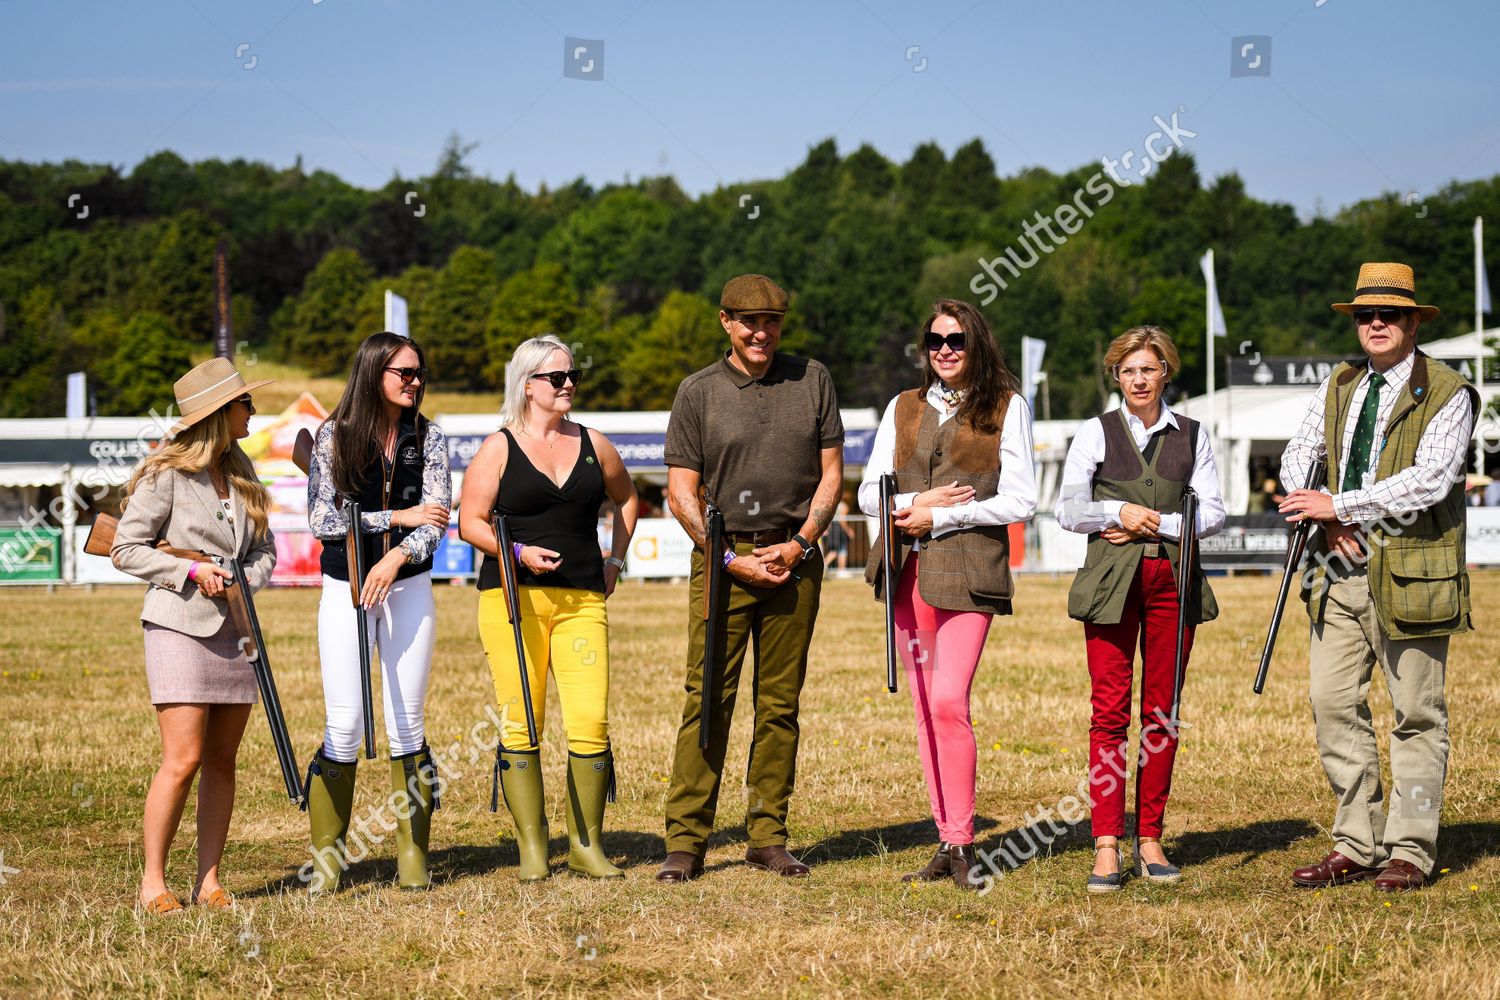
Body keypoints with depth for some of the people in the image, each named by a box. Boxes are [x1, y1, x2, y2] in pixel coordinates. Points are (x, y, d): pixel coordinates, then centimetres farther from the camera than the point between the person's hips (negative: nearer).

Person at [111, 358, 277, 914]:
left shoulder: (241, 472, 12)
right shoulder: (166, 476, -8)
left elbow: (265, 550, 15)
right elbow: (125, 550, -7)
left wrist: (243, 579, -6)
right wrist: (189, 570, -16)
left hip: (233, 628, 6)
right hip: (179, 625, -6)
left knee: (221, 762, 6)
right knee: (182, 761, -11)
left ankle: (208, 880, 11)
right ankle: (153, 881, -2)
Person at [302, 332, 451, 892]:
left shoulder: (426, 437, 4)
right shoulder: (333, 436, -1)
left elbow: (438, 516, -5)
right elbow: (321, 519, -8)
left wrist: (398, 556, -23)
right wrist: (398, 517, -12)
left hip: (408, 588, 2)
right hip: (345, 590, -2)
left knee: (407, 726, 2)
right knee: (345, 727, -4)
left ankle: (413, 857, 9)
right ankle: (326, 857, 6)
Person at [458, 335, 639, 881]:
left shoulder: (593, 444, 13)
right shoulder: (499, 449, 3)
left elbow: (626, 500, 30)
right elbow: (470, 522, 0)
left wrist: (615, 560, 19)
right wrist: (518, 551, -15)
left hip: (582, 600, 3)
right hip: (512, 597, -3)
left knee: (591, 721, -7)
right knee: (521, 725, -3)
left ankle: (587, 845, 4)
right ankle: (531, 847, 5)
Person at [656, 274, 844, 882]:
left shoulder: (812, 380, 8)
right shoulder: (699, 392, 3)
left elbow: (831, 473, 9)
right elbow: (682, 494, 2)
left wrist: (800, 544, -5)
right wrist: (731, 559, -8)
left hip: (794, 558, 2)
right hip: (722, 557, -2)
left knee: (780, 703, 4)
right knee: (707, 700, -7)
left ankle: (768, 838, 10)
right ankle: (686, 842, -5)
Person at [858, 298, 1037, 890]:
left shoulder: (1006, 407, 4)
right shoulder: (904, 408, 16)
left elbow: (1020, 501, -2)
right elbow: (869, 493, 14)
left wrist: (940, 517, -8)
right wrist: (915, 502, -7)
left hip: (967, 567, -5)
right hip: (907, 568, 5)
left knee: (948, 702, -16)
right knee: (925, 708, 3)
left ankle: (962, 844, -11)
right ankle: (947, 841, 8)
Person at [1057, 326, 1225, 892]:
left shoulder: (1192, 436, 11)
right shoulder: (1095, 433, 7)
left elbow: (1212, 512, 5)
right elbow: (1068, 510, 3)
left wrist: (1153, 524, -7)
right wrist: (1120, 511, -12)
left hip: (1174, 579, 2)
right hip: (1112, 580, -2)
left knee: (1162, 712, 2)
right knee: (1109, 711, -7)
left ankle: (1150, 839, 9)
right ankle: (1106, 847, -8)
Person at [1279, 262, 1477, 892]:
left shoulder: (1447, 395, -5)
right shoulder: (1339, 386, 14)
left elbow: (1430, 479, -17)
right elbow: (1298, 455, 15)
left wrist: (1340, 505, -18)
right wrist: (1322, 517, -4)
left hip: (1409, 572, -6)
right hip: (1340, 566, 6)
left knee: (1417, 714, 1)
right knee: (1333, 703, 2)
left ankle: (1409, 852, 8)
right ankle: (1356, 846, 10)